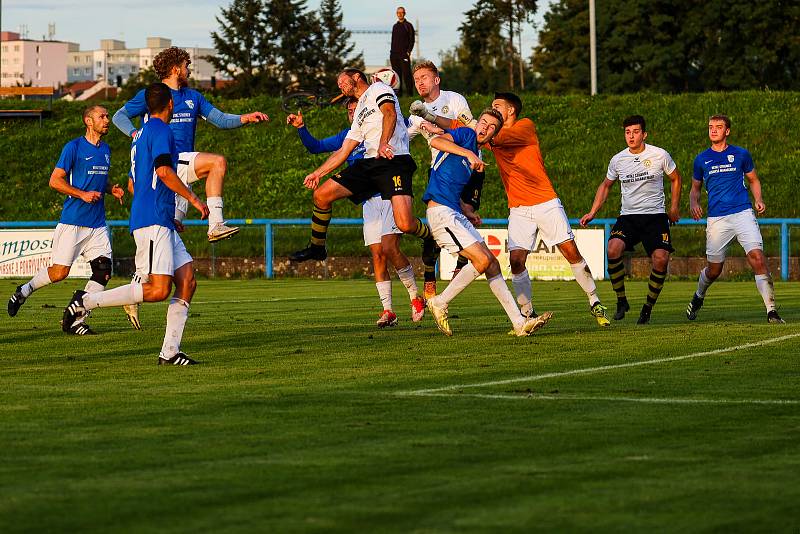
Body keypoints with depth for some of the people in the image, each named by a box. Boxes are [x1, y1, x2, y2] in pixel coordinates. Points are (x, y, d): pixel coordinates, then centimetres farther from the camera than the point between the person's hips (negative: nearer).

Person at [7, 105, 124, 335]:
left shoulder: (105, 150, 14)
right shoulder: (74, 147, -7)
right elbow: (55, 180, -9)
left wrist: (111, 189, 8)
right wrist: (82, 194, -18)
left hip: (97, 223, 6)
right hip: (72, 221, -6)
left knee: (103, 270, -8)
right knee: (59, 272, -6)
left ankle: (76, 321, -2)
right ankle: (24, 291, 22)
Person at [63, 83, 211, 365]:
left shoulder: (141, 135, 22)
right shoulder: (161, 131, -7)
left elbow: (133, 185, 28)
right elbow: (164, 172, -21)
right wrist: (193, 198, -12)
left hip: (161, 223, 10)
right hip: (153, 222, -10)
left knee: (187, 282, 4)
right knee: (158, 290, -17)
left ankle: (170, 352, 0)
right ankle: (86, 301, -12)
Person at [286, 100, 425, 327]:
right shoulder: (347, 136, 16)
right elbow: (315, 146, 20)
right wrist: (301, 128, 7)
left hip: (390, 194, -5)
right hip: (369, 202, 5)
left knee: (389, 248, -19)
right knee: (377, 255, -2)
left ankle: (416, 297, -4)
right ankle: (388, 310, 1)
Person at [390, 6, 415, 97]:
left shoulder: (408, 26, 1)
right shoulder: (395, 26, 17)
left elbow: (412, 40, -4)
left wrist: (408, 52, -12)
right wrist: (392, 52, 12)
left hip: (404, 54, -6)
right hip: (394, 54, 6)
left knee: (406, 74, -10)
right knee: (397, 74, 5)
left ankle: (409, 92, -9)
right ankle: (398, 92, 8)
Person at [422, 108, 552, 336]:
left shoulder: (476, 158, 20)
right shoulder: (466, 134, -3)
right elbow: (436, 141, -22)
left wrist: (465, 210, 17)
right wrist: (468, 153, -29)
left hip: (456, 214, 9)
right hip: (441, 211, -9)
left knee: (492, 265, 4)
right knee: (482, 260, -16)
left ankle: (519, 322, 3)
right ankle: (441, 303, -3)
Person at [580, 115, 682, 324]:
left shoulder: (660, 155, -2)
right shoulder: (618, 160, 4)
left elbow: (675, 178, 14)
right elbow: (606, 185, 20)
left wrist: (674, 208, 10)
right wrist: (592, 212, 12)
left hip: (656, 216, -2)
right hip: (628, 216, 2)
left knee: (661, 259, -21)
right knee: (613, 249, -26)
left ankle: (649, 307, 0)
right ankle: (621, 300, -9)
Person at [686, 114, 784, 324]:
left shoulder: (741, 155, 8)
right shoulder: (702, 159, 10)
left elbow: (753, 180, 19)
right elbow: (695, 188, 21)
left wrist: (758, 200, 1)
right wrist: (694, 203, 0)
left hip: (743, 213, -1)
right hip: (716, 218, 1)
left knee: (757, 258, -18)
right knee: (714, 270, 6)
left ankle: (771, 310, -17)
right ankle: (698, 297, 40)